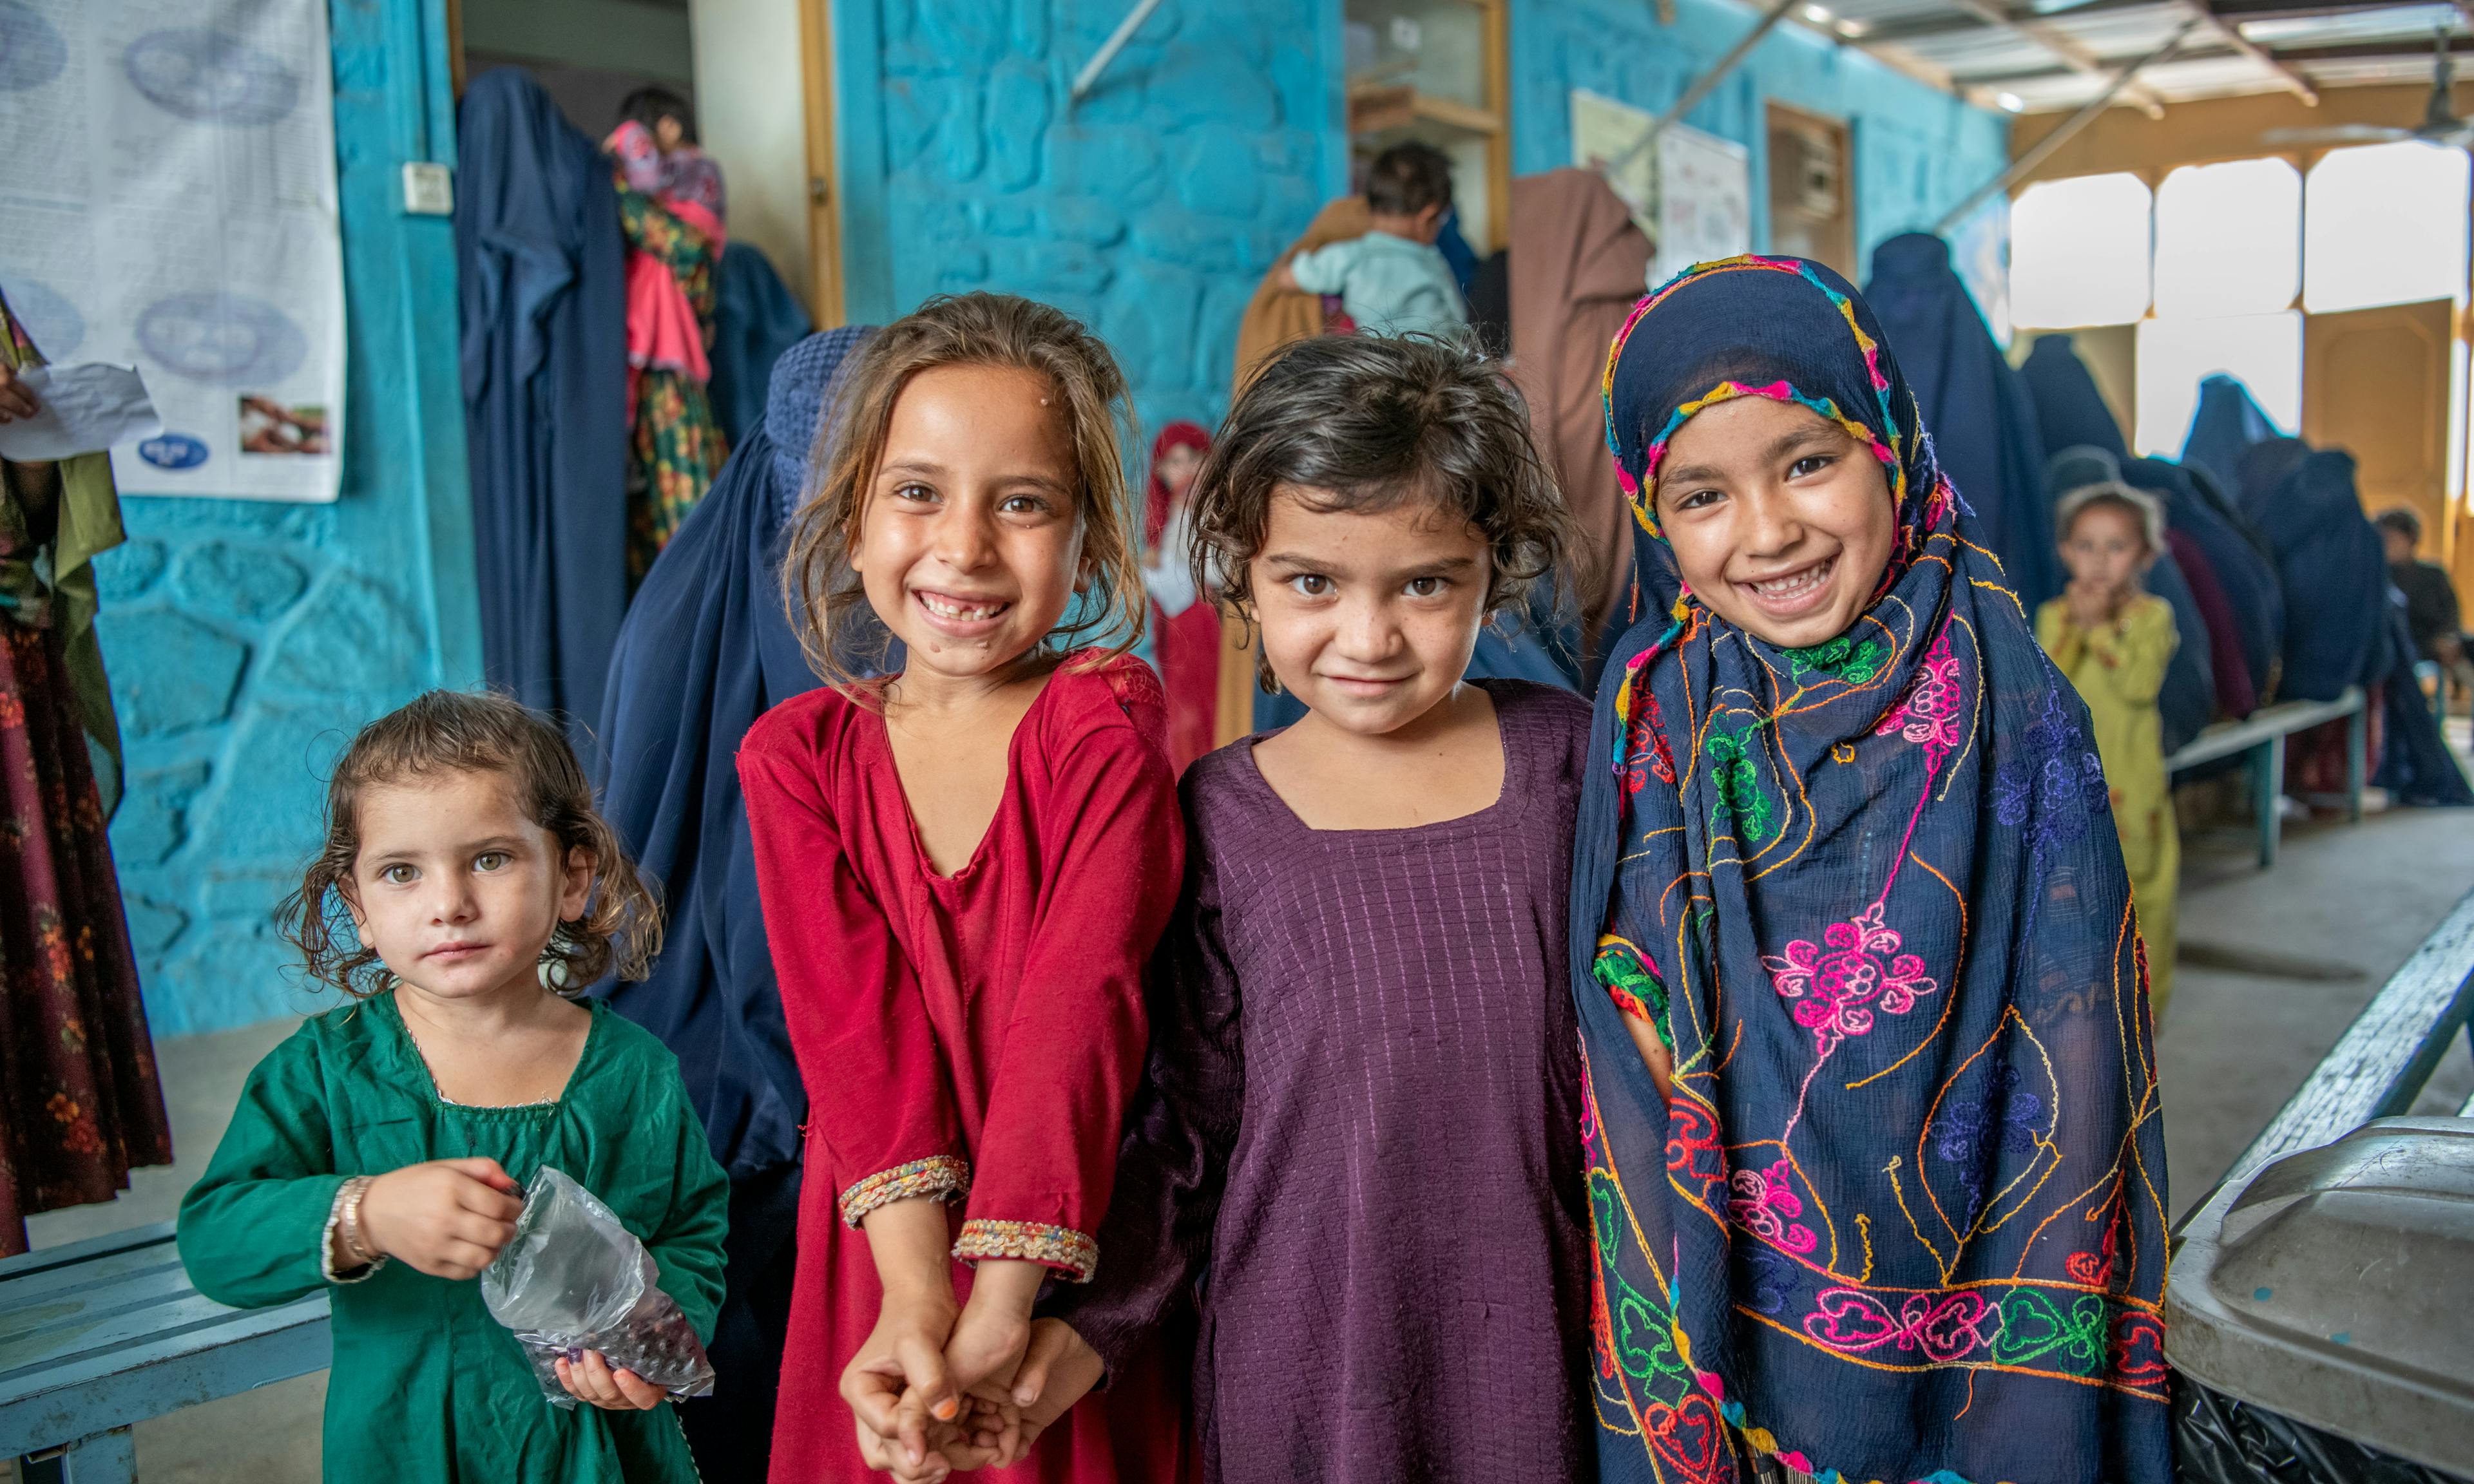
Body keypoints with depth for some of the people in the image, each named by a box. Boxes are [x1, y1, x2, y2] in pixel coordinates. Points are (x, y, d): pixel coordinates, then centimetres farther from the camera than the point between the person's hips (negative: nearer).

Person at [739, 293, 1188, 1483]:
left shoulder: (1107, 719, -11)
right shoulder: (796, 755, -3)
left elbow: (1082, 997, -22)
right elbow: (855, 1029, -14)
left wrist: (1000, 1311, -32)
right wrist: (920, 1300, -27)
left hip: (1073, 1244, -2)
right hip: (881, 1253, 2)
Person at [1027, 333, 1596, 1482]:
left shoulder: (1562, 757, -5)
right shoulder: (1221, 822, -8)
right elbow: (1190, 1139, -3)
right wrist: (1077, 1340, -13)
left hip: (1536, 1343, 1)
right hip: (1302, 1363, -1)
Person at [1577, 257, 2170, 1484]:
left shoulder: (2010, 718, -11)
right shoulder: (1651, 724, -8)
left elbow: (2072, 1071, -8)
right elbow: (1632, 1077, -4)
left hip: (1977, 1324, 0)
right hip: (1719, 1324, 1)